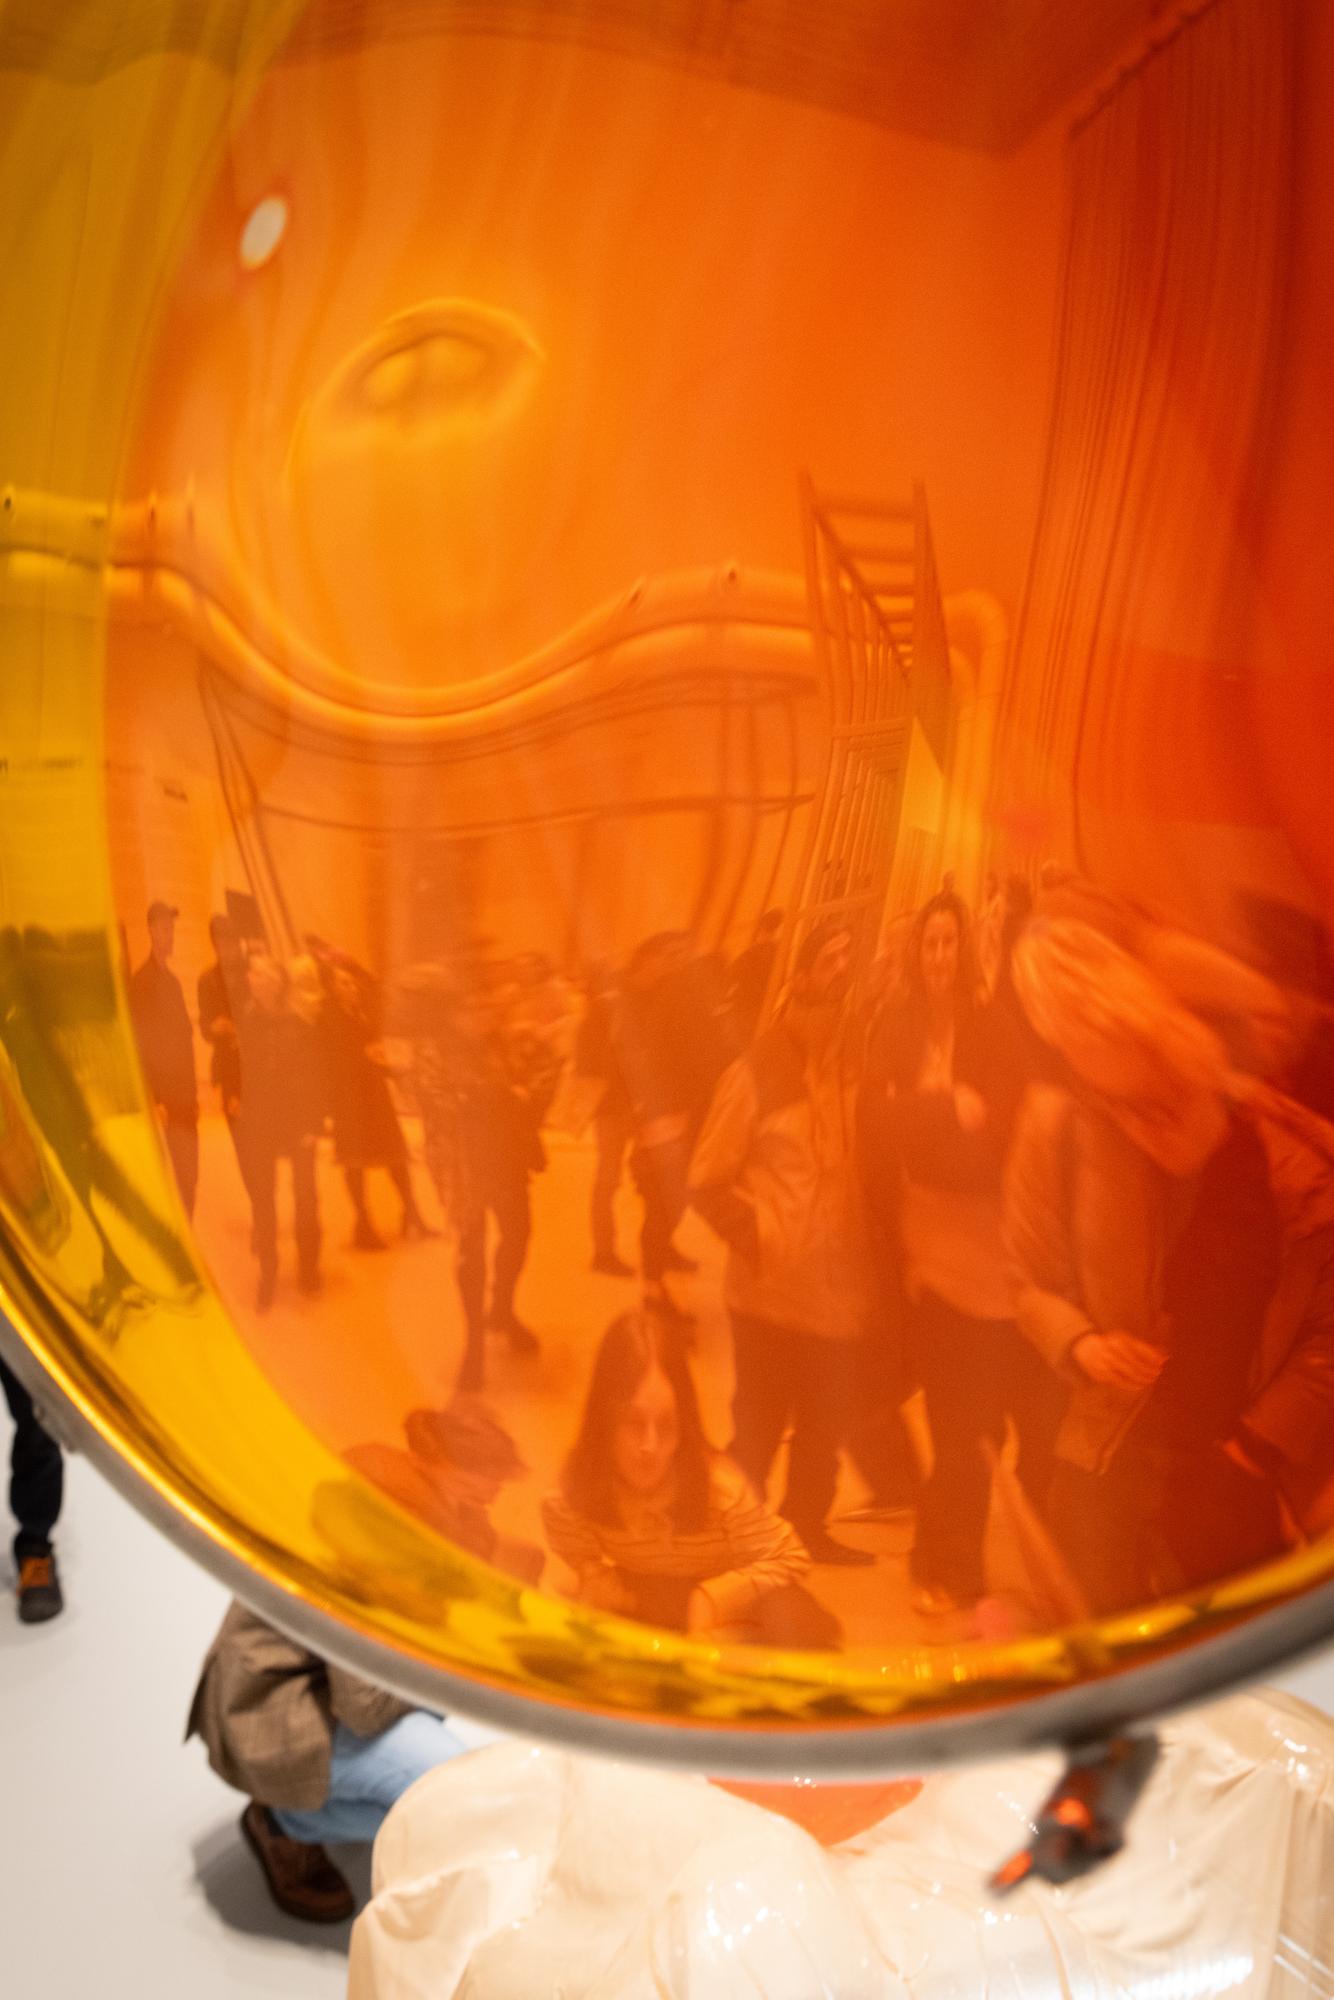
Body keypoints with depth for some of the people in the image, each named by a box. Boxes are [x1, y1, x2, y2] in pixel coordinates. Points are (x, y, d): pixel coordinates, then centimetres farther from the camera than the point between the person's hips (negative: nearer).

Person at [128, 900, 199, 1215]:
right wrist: (153, 1102, -20)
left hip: (183, 1098, 8)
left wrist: (192, 1095, 16)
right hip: (163, 1098, -8)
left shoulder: (172, 980, 17)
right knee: (174, 1179, -7)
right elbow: (140, 1045, -16)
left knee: (188, 1177, 9)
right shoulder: (142, 982, -10)